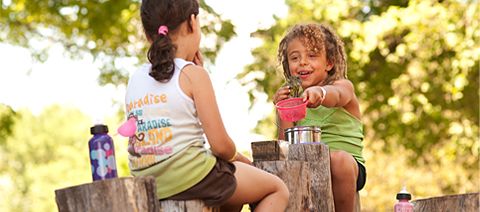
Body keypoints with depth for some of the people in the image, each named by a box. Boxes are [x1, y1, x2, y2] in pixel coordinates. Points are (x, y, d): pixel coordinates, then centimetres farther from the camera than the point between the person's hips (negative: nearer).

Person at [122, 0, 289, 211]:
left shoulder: (134, 79, 9)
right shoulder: (193, 74, -9)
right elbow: (220, 145, -12)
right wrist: (239, 158, 11)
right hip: (190, 176, -7)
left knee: (234, 189, 34)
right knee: (277, 189, 12)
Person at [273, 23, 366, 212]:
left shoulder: (343, 86, 2)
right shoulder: (290, 99, 14)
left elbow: (336, 95, -26)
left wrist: (320, 93, -50)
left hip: (349, 167, -3)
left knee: (338, 158, -36)